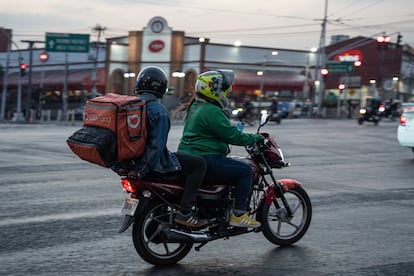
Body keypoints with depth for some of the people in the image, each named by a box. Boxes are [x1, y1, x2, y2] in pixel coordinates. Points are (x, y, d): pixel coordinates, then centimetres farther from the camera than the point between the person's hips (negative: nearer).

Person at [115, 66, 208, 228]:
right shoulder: (158, 110, -17)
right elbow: (157, 144, -23)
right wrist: (143, 169, -18)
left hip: (133, 158, 9)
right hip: (156, 162, -9)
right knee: (199, 164, -3)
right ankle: (185, 212, -8)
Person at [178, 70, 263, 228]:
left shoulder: (195, 107, 18)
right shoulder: (212, 111, -16)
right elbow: (232, 136, -18)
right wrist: (255, 138, -4)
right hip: (204, 162, -11)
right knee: (245, 171, -9)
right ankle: (239, 215, -9)